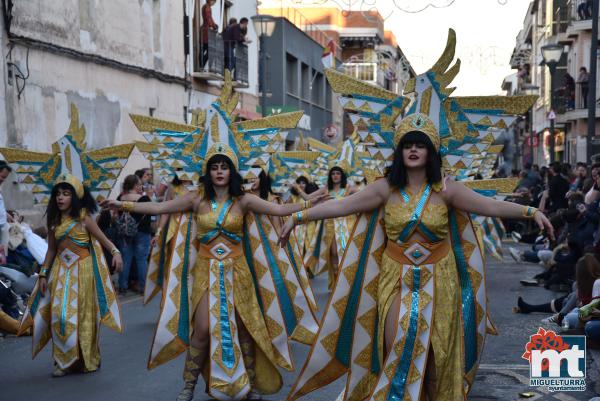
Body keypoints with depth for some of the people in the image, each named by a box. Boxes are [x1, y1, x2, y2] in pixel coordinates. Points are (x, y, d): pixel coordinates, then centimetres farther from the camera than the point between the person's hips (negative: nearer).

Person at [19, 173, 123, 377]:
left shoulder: (83, 217, -5)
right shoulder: (54, 220, 7)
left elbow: (103, 239, -7)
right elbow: (51, 249, 13)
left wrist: (116, 252, -25)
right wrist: (43, 274, 10)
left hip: (82, 271, -3)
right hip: (61, 272, 4)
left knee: (82, 316, 3)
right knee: (60, 315, -4)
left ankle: (85, 360, 17)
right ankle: (65, 361, 7)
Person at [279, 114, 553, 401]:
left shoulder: (445, 189, -6)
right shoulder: (385, 188, -4)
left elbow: (492, 206, -11)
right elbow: (339, 206, -6)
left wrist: (531, 212, -22)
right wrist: (298, 218, -9)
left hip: (438, 280, 0)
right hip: (397, 279, 0)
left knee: (436, 352, 7)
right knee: (398, 353, -3)